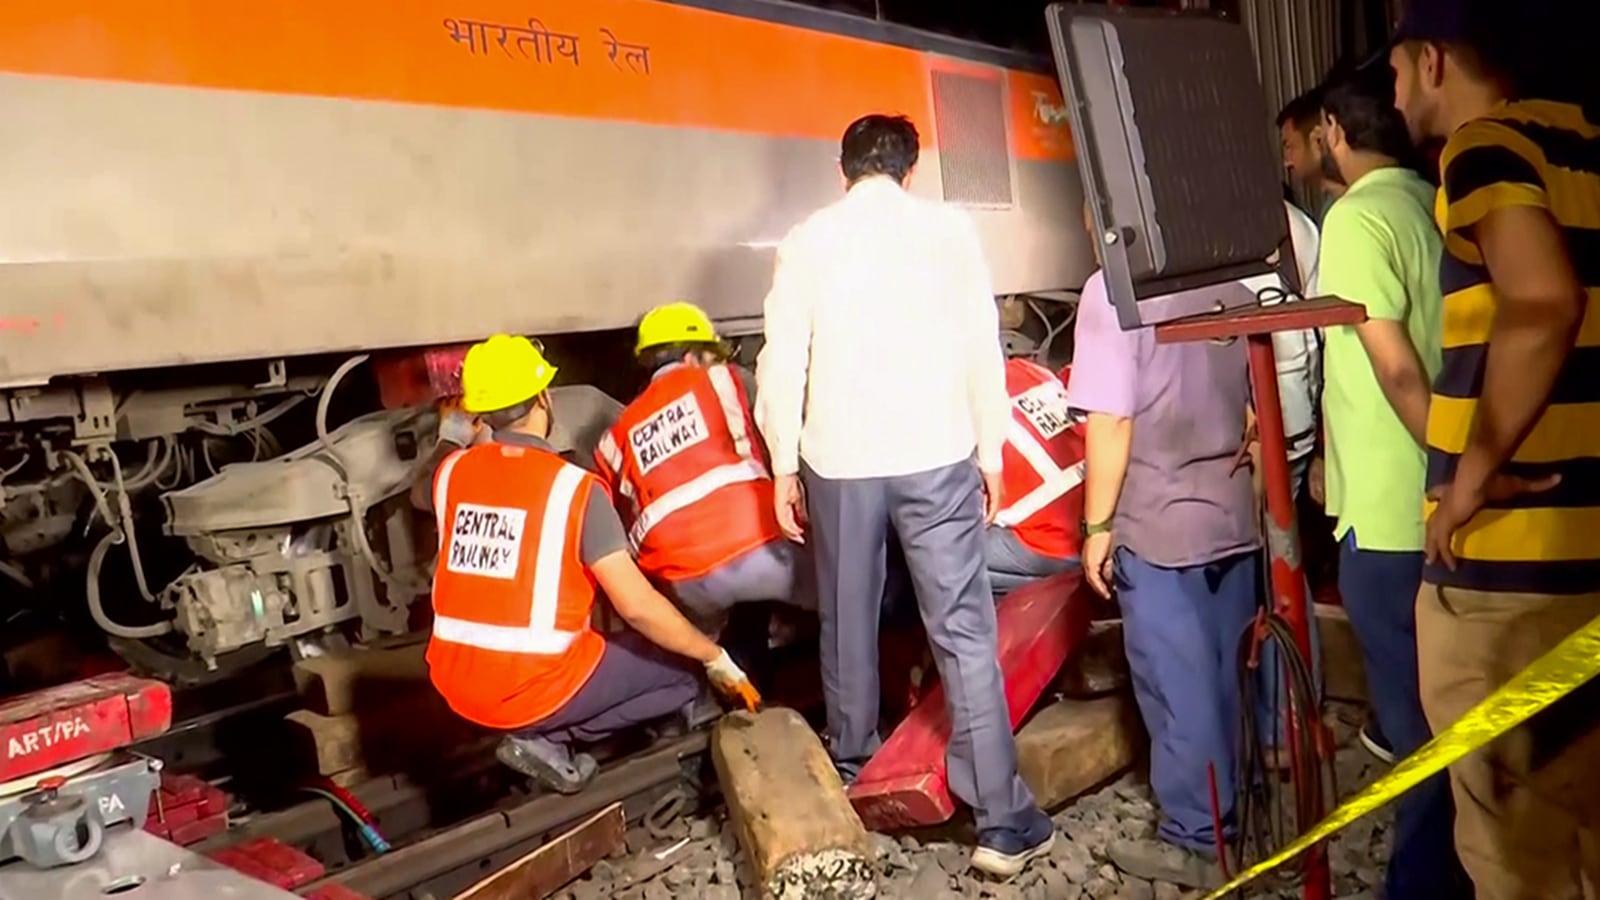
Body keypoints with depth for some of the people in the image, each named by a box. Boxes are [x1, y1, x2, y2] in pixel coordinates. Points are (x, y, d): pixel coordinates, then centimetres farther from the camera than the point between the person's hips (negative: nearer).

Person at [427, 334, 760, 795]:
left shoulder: (450, 471, 0)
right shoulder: (573, 487, -15)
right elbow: (637, 606, -16)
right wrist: (716, 658, -3)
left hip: (455, 684, 6)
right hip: (535, 689, -6)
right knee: (681, 671, 9)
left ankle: (536, 732, 7)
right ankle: (548, 740, -2)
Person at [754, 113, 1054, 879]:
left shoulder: (807, 239, 4)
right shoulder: (948, 227, 3)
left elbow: (782, 362, 1)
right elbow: (982, 348, 2)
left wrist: (785, 466, 8)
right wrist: (991, 453, 10)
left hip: (839, 459, 1)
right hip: (936, 455, -1)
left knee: (847, 628, 16)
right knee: (965, 633, 0)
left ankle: (851, 779, 30)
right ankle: (1003, 822, 1)